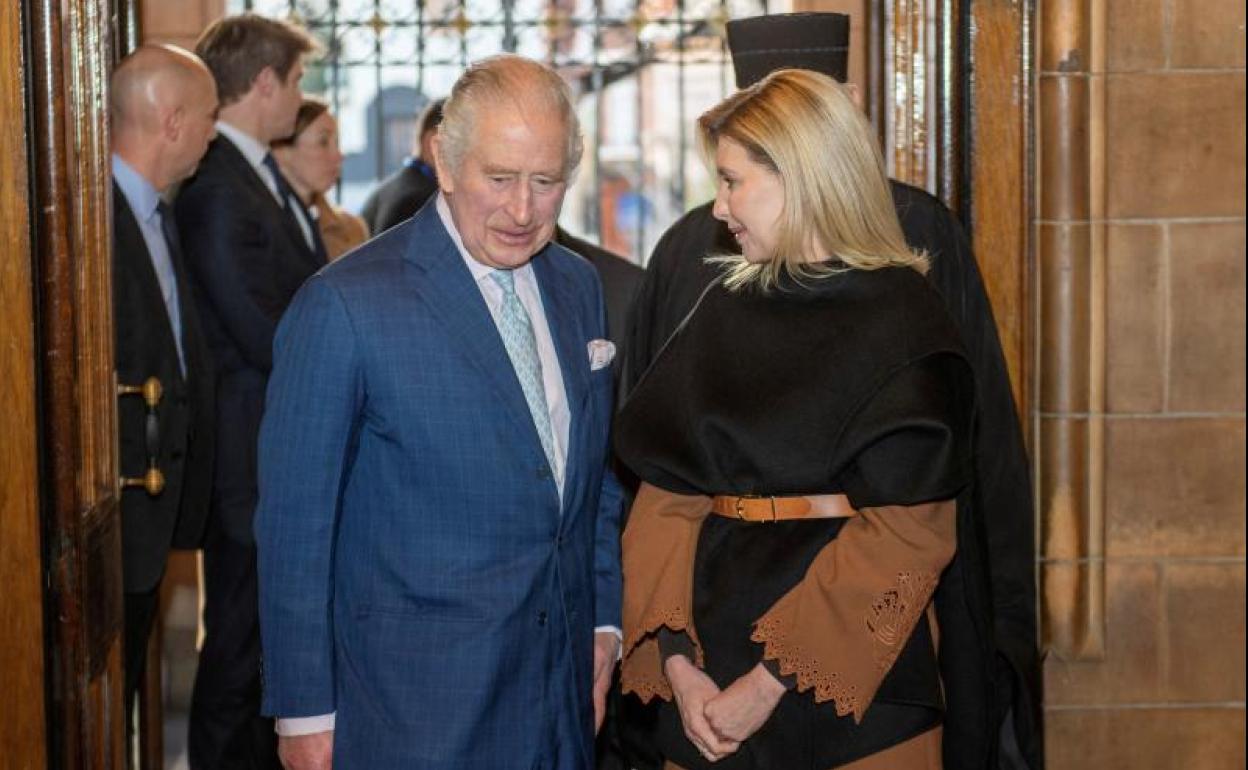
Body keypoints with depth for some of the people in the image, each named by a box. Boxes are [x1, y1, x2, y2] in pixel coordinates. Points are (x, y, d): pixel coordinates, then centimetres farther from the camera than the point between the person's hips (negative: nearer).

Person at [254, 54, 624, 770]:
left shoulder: (581, 286, 7)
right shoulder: (346, 305, -13)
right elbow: (294, 522, -11)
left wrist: (604, 622, 12)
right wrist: (305, 711, -9)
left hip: (566, 684, 6)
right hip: (415, 707, -5)